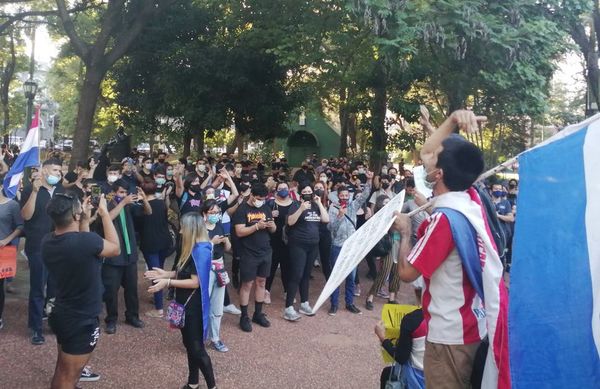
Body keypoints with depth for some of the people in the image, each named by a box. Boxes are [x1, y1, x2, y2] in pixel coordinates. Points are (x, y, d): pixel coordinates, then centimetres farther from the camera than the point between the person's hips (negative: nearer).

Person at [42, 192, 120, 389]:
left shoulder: (47, 242, -7)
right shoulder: (86, 240, -30)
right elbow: (115, 248, -9)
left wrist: (86, 220, 5)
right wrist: (104, 213, -3)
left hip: (61, 314, 7)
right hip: (81, 321, -7)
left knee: (62, 369, 27)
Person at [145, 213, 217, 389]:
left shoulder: (200, 251, -22)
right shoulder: (193, 250, 8)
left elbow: (195, 282, -24)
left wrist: (168, 282, -23)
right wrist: (165, 274, 9)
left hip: (193, 308, -9)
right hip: (186, 306, 9)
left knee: (197, 348, -1)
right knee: (190, 345, 19)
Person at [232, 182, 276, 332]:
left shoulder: (266, 208, 8)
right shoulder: (242, 209, -9)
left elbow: (273, 230, 12)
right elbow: (239, 232, -17)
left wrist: (272, 225, -11)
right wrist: (257, 226, -26)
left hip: (265, 252, 6)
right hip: (249, 254, -5)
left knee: (261, 282, 12)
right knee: (247, 284, 1)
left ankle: (258, 314, 24)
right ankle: (244, 317, 11)